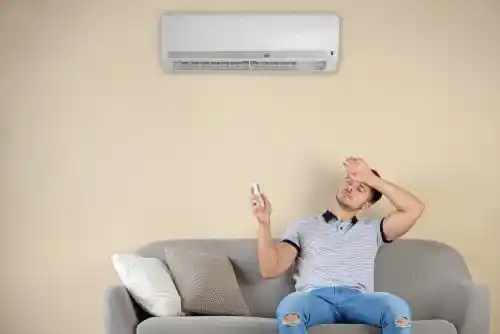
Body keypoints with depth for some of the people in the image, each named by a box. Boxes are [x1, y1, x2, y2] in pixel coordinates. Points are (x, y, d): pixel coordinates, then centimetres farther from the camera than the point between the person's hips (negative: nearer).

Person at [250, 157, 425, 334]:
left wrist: (371, 178, 13)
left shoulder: (372, 229, 28)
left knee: (398, 308, -33)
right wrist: (264, 223, -1)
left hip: (357, 299, 1)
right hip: (315, 298, -1)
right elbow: (270, 269, 12)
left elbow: (414, 208, 13)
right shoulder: (302, 227, 24)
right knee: (289, 308, -38)